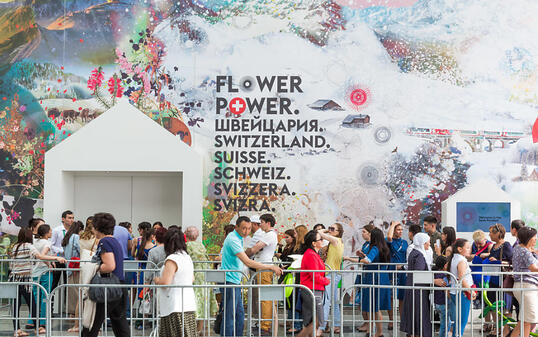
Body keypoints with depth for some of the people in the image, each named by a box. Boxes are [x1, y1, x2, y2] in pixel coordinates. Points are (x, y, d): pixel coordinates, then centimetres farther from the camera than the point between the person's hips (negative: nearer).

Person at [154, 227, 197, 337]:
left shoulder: (172, 259, -14)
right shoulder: (187, 258, 11)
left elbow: (165, 282, -19)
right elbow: (192, 279, 22)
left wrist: (156, 280, 0)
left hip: (175, 307, -8)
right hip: (188, 305, 8)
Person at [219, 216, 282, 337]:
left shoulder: (237, 238, 13)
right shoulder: (233, 240, -20)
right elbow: (248, 262, -27)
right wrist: (271, 267, -24)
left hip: (235, 281, 10)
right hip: (229, 282, -10)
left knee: (239, 315, 12)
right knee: (229, 317, -8)